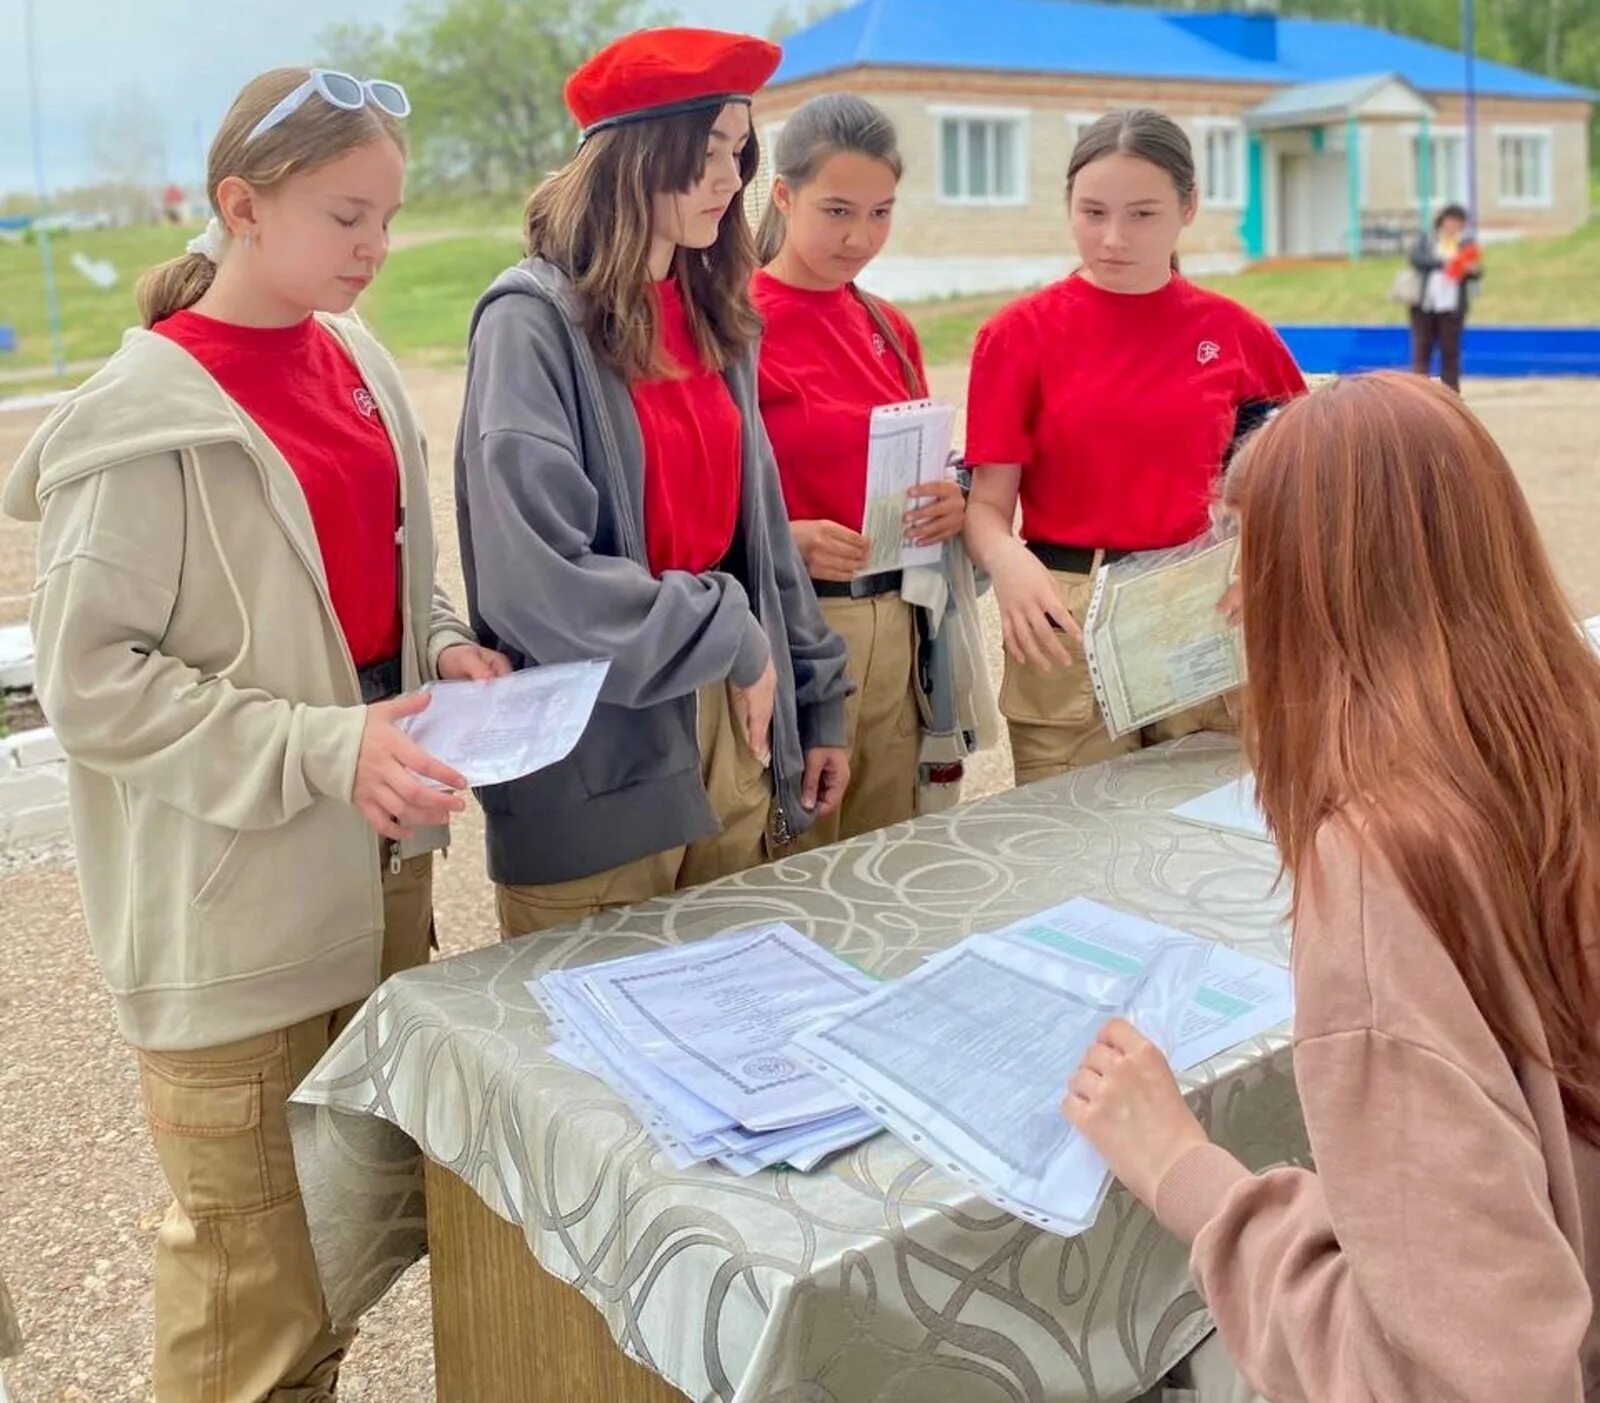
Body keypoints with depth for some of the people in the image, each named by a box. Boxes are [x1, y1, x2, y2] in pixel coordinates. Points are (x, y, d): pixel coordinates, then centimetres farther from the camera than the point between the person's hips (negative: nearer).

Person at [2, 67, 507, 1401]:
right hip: (239, 892, -7)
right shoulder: (147, 420, -16)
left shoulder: (359, 366, 6)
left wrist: (448, 649, -1)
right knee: (254, 1246, 8)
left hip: (381, 854, 7)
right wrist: (316, 749, -22)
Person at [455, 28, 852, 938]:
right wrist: (729, 638, -14)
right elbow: (536, 582, -23)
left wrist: (816, 700, 12)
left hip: (729, 730, 7)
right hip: (597, 765, -7)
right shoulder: (536, 321, -14)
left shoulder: (717, 317, 10)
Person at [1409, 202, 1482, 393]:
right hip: (1425, 304, 0)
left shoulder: (1467, 243, 9)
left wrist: (1472, 270, -20)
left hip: (1451, 307, 0)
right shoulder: (1425, 239, 8)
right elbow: (1415, 258, -10)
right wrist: (1442, 262, -20)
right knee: (1421, 351, 0)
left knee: (1450, 353, 1)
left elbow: (1477, 272, 3)